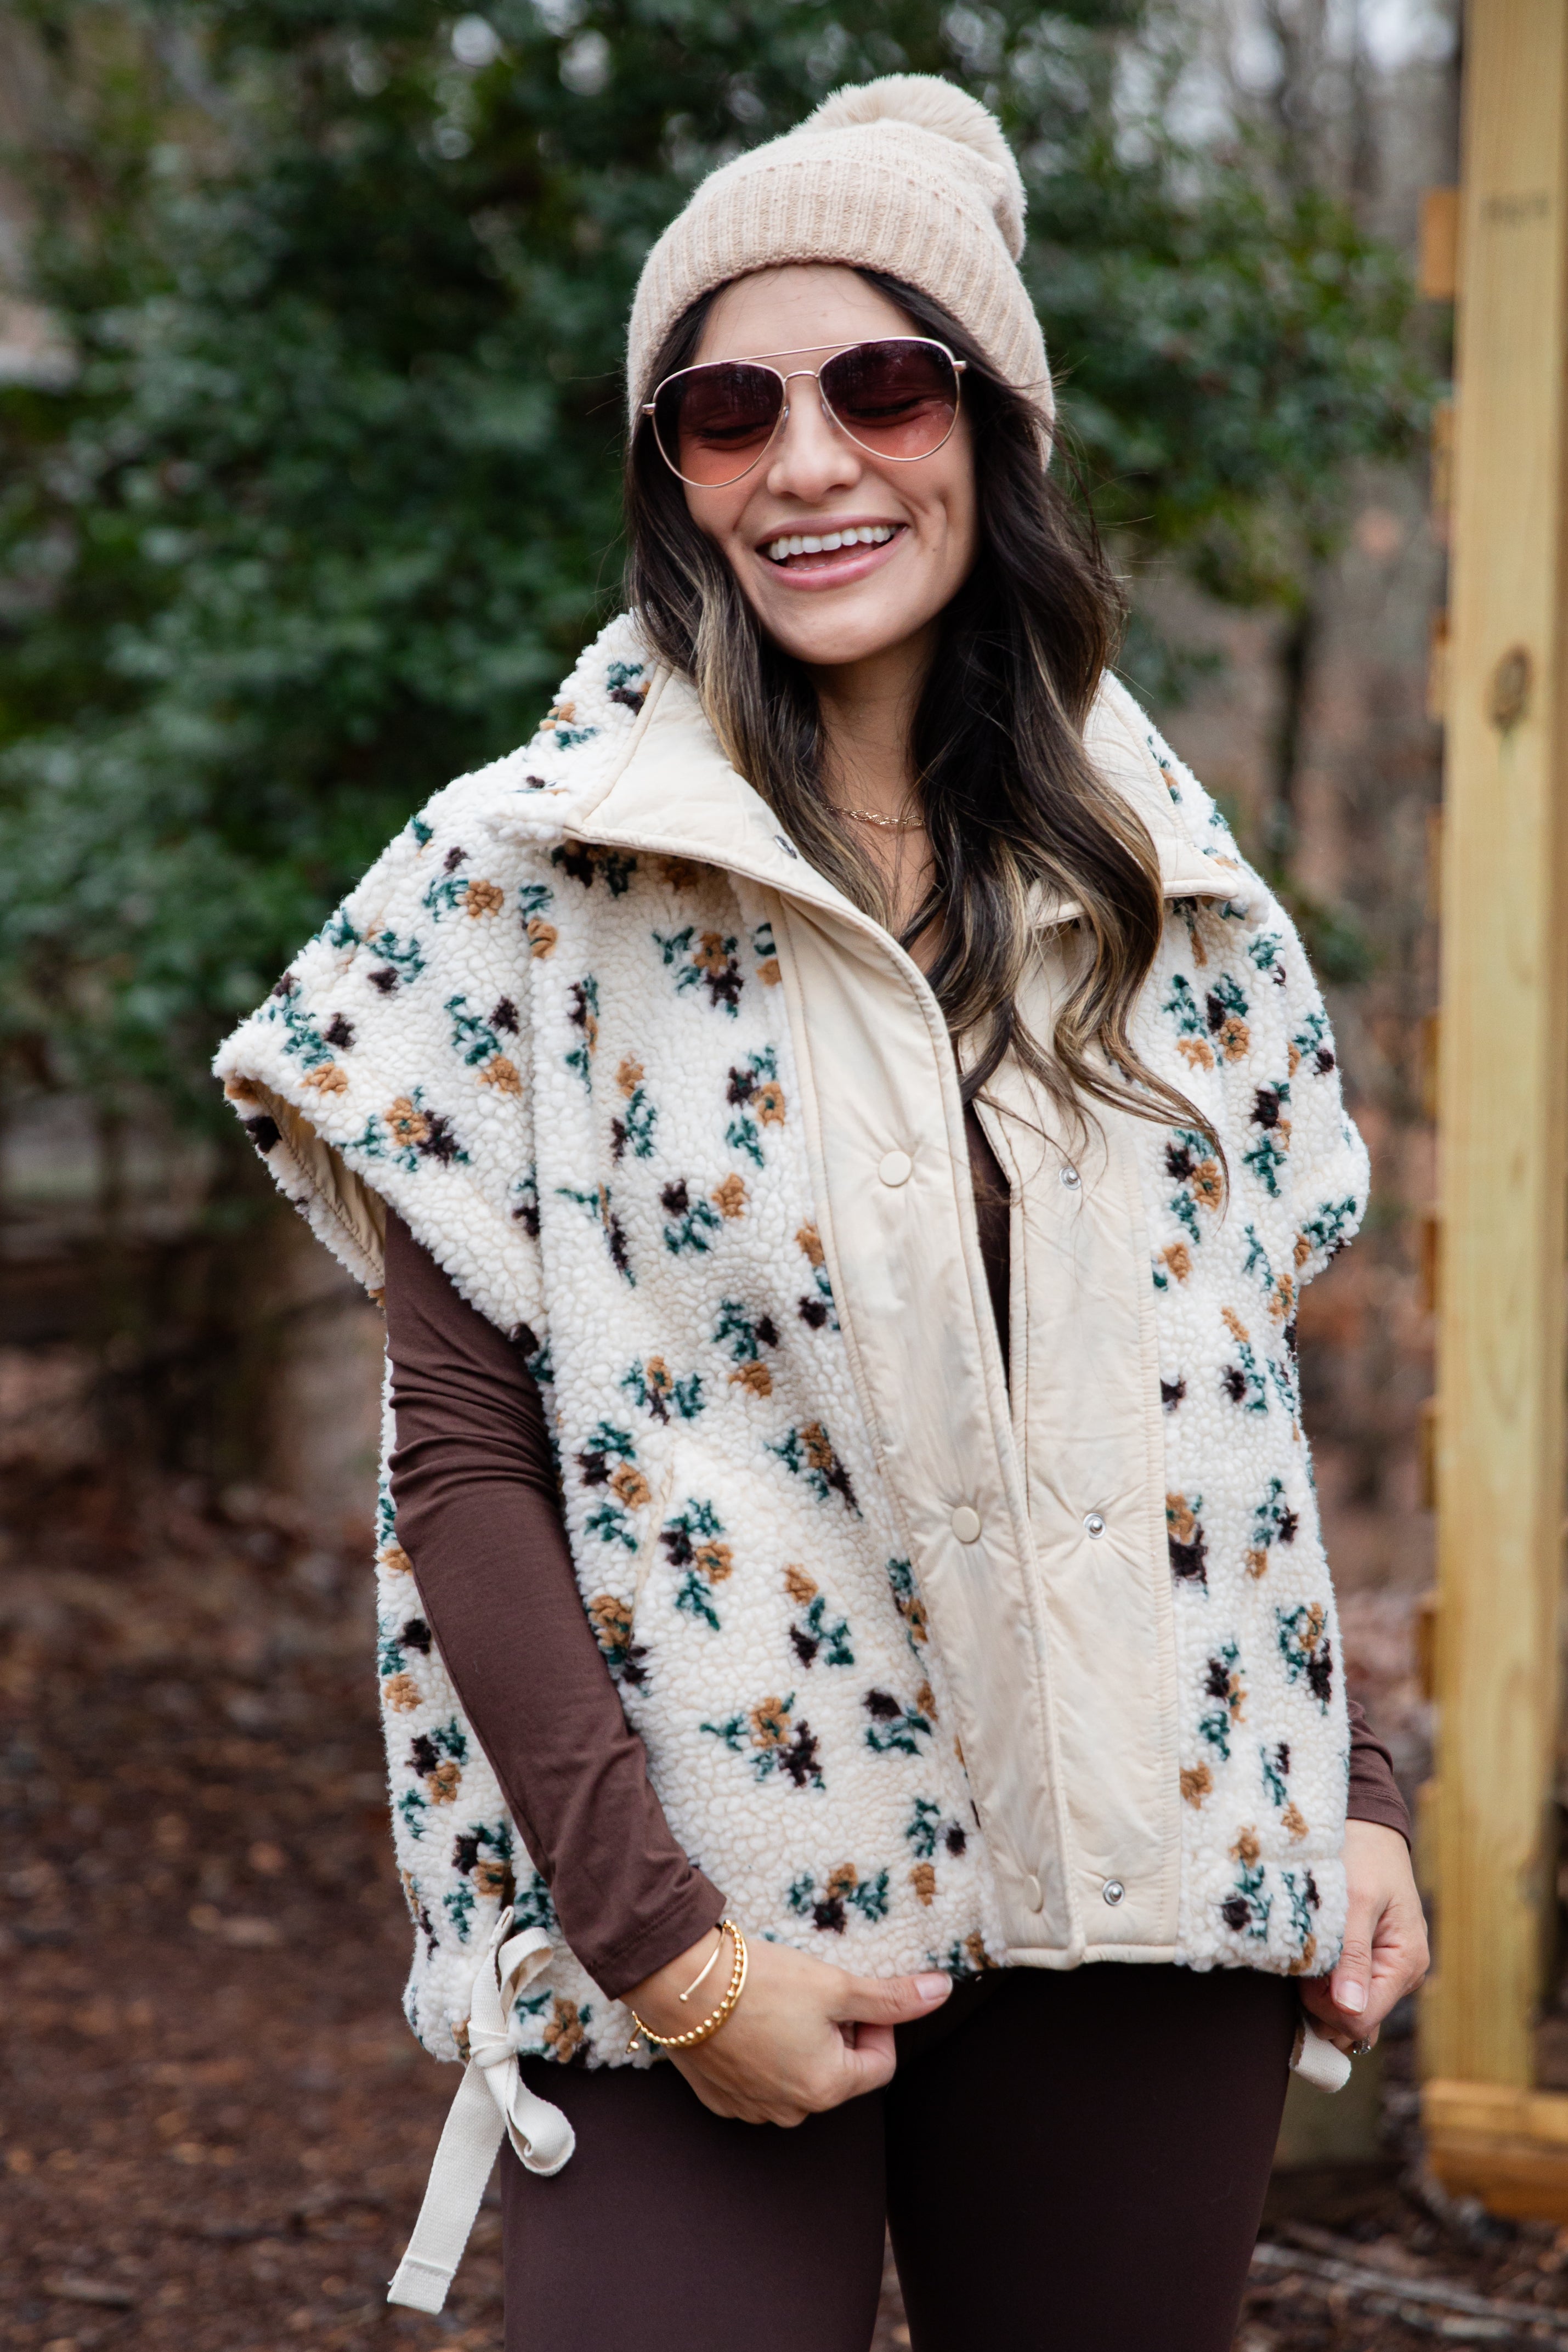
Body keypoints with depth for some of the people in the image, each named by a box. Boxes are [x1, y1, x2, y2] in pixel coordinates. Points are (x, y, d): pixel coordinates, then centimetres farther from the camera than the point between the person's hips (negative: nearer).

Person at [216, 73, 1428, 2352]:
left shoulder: (1167, 896, 8)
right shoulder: (532, 881, -5)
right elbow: (466, 1463, -7)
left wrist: (1350, 1794, 4)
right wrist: (662, 1940, -13)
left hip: (1151, 1897, 4)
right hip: (716, 1916, -3)